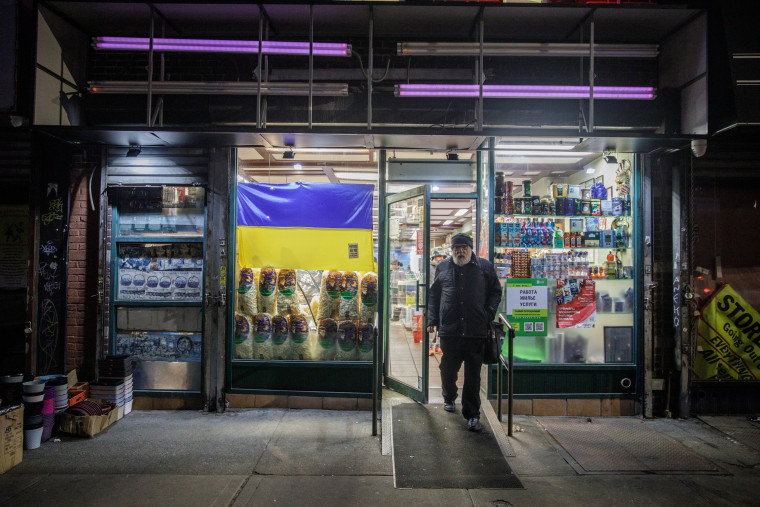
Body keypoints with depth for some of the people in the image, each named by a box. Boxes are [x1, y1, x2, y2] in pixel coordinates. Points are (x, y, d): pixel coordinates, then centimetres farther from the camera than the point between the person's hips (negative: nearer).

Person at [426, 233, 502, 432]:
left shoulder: (485, 267, 6)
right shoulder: (443, 267, 11)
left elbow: (496, 292, 11)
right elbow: (433, 295, 15)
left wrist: (488, 315, -2)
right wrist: (432, 320, 7)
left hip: (476, 331, -1)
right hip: (449, 330, 2)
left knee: (473, 374, 3)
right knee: (448, 369, 14)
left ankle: (472, 415, 13)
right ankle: (449, 398, 43)